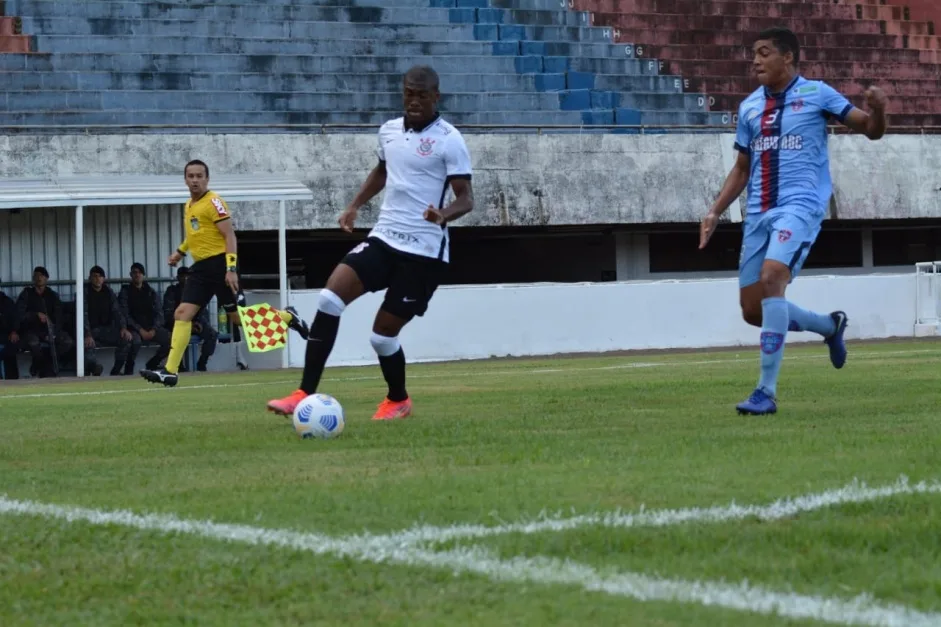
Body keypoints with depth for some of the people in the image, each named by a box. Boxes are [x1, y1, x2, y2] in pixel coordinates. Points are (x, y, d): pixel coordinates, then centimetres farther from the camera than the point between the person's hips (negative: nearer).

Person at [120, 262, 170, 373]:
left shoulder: (151, 292, 14)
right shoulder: (126, 291, 3)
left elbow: (159, 313, 8)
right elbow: (124, 314, -6)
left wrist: (154, 329, -10)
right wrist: (140, 330, -16)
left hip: (151, 328, 4)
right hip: (134, 328, -4)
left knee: (170, 339, -21)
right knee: (136, 340, -39)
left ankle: (152, 364, 3)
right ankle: (129, 369, -14)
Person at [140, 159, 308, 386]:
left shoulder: (213, 202, -10)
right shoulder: (189, 206, 16)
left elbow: (230, 236, -14)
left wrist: (231, 269, -22)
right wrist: (181, 251, 26)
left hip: (219, 263, -8)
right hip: (201, 267, 8)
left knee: (238, 316, -1)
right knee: (182, 313, -5)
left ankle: (287, 316, 22)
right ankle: (170, 371, -10)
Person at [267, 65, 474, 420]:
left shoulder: (448, 140, -10)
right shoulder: (389, 131, 10)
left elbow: (466, 198, -11)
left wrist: (445, 215, -32)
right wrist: (356, 205, 17)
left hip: (423, 251, -6)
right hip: (384, 238, 6)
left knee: (383, 333, -1)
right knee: (330, 298, -14)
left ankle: (398, 400, 29)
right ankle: (305, 395, -14)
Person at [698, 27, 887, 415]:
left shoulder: (816, 94, 0)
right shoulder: (749, 108, 14)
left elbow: (871, 131, 1)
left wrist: (878, 108, -21)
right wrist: (715, 212, 11)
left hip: (800, 206, -6)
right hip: (759, 213, 6)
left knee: (771, 278, -29)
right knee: (753, 310, 4)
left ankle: (767, 391, -25)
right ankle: (830, 326, 33)